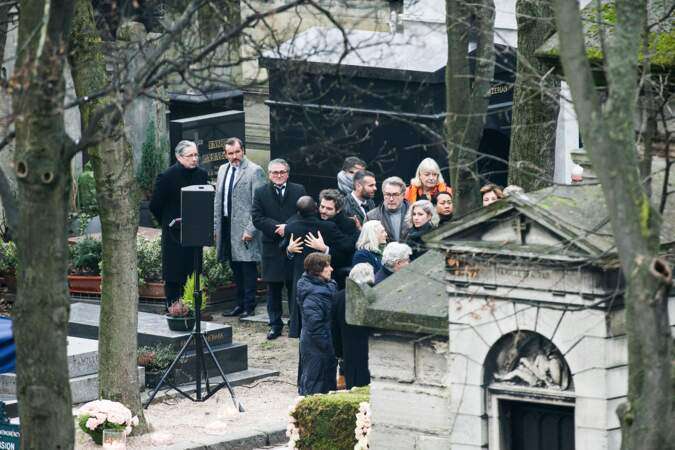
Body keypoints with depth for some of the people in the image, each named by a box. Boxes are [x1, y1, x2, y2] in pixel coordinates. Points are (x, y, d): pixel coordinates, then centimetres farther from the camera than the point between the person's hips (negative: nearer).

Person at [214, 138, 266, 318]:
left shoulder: (254, 171, -9)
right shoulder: (223, 170, 14)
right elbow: (218, 200, 19)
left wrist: (250, 230, -17)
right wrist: (216, 227, 13)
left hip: (244, 226, -7)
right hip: (226, 226, 7)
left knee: (248, 267, -3)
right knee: (235, 268, 13)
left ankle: (249, 306, 2)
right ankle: (240, 304, 20)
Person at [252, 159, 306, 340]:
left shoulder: (299, 191, 5)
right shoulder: (261, 193, 5)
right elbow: (257, 218, -3)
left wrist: (289, 228, -15)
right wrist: (277, 227, -16)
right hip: (272, 248, 1)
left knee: (295, 287, 4)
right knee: (273, 289, 6)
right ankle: (275, 324, 13)